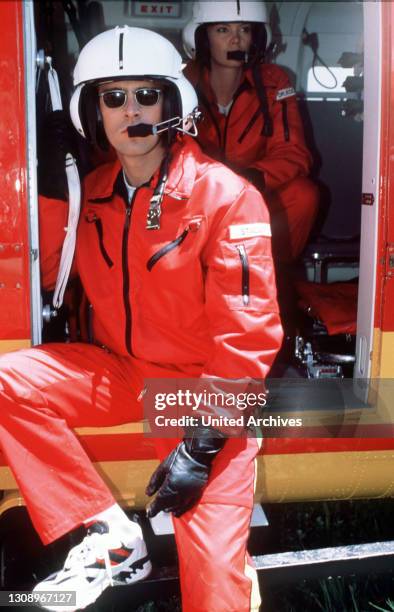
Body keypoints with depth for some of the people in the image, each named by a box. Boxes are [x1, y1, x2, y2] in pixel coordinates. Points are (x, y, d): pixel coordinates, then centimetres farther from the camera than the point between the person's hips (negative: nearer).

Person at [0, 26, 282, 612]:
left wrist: (203, 443, -20)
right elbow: (54, 276, 11)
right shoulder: (94, 191, 4)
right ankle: (111, 536, -8)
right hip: (121, 370, 6)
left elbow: (247, 335, -16)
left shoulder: (225, 195, -15)